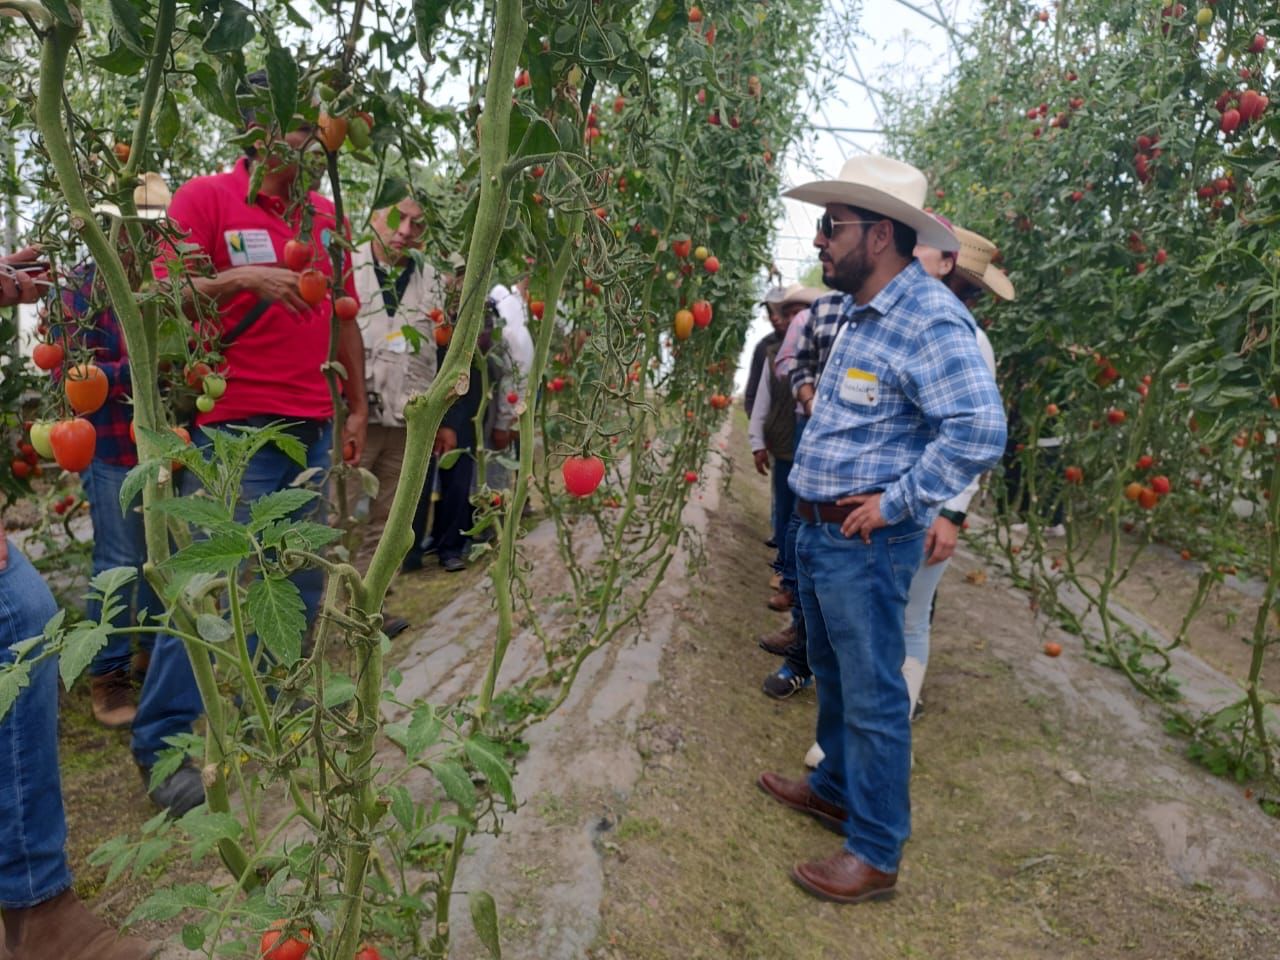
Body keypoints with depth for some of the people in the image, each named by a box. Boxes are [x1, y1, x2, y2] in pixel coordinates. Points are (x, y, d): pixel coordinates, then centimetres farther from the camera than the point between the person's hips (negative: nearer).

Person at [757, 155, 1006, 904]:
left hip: (866, 543, -10)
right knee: (833, 676, 24)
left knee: (872, 695, 3)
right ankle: (836, 788, 44)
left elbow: (979, 432, -29)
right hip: (819, 531, 10)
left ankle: (877, 853, 19)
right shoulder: (860, 312, 12)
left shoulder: (930, 319, -20)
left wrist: (893, 504, -24)